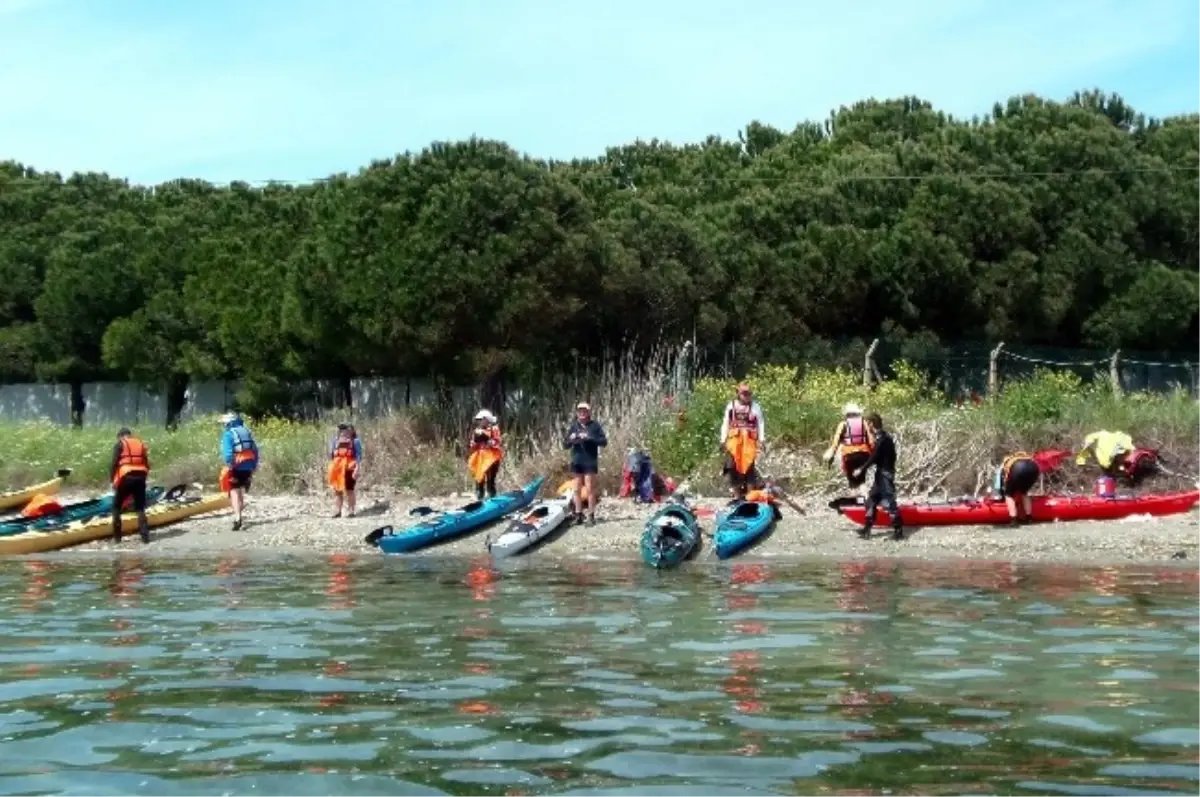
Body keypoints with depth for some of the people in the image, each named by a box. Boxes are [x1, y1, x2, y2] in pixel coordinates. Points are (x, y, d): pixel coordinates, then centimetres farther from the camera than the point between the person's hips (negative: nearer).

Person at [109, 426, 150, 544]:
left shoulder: (120, 444, 7)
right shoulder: (141, 444, 20)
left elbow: (114, 464, -2)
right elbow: (147, 465, 15)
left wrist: (113, 480, 5)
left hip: (126, 478, -4)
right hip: (140, 478, 4)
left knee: (116, 507, 11)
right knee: (140, 508, 12)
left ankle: (117, 537, 7)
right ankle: (145, 535, 0)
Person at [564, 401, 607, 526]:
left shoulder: (595, 426, -2)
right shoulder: (573, 426, 6)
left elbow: (604, 442, -8)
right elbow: (565, 445, 7)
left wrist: (590, 438, -21)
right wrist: (570, 439, -15)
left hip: (590, 461, -4)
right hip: (576, 461, 4)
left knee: (589, 489, -5)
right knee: (577, 489, 6)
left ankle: (591, 516, -1)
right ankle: (578, 515, 12)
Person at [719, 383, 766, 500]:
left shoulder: (755, 407, 5)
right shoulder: (731, 406, 10)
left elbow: (760, 424, 4)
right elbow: (725, 424, 12)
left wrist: (761, 440, -5)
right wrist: (723, 440, 7)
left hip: (749, 440, -2)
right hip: (734, 439, 2)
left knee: (749, 466, -7)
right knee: (733, 465, 1)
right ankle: (736, 494, 9)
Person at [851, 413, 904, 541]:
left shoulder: (883, 439, -17)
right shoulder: (882, 437, 12)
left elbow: (874, 457, -22)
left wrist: (861, 469, -19)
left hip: (885, 474, -10)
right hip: (881, 474, 10)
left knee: (888, 502, -9)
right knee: (872, 500, 14)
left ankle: (898, 530, -6)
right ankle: (867, 529, 19)